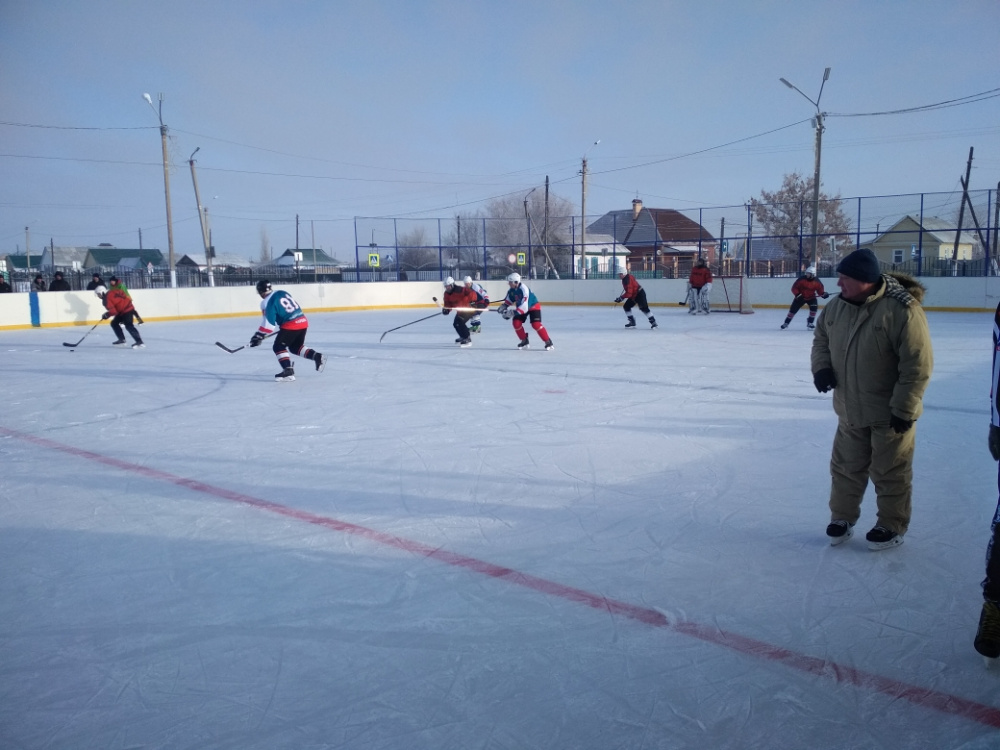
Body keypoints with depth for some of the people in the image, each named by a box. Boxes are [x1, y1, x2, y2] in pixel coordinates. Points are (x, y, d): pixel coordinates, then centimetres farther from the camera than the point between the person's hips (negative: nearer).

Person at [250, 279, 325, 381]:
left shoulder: (269, 302, -9)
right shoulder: (282, 293, 14)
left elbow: (269, 323, -12)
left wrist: (259, 336, -6)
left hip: (290, 325, -8)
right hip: (303, 321, 8)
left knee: (279, 347, 4)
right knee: (296, 347, 23)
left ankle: (288, 371, -7)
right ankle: (317, 356, 6)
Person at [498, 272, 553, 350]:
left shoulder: (523, 289, -33)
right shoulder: (512, 290, -6)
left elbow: (524, 304, -38)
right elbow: (508, 301, 11)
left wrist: (515, 312, -40)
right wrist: (503, 307, -3)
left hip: (533, 306, -8)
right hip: (521, 308, 8)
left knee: (536, 324, -22)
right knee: (516, 322, -9)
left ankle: (548, 342, -12)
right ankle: (524, 341, 7)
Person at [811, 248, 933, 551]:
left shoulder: (902, 310, -23)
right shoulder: (837, 305, -2)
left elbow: (917, 365, -21)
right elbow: (821, 338, 15)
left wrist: (904, 409, -20)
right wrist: (822, 367, -4)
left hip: (890, 413, -6)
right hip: (850, 409, 6)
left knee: (889, 473, 10)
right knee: (845, 467, 17)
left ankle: (892, 526, 28)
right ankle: (842, 517, 35)